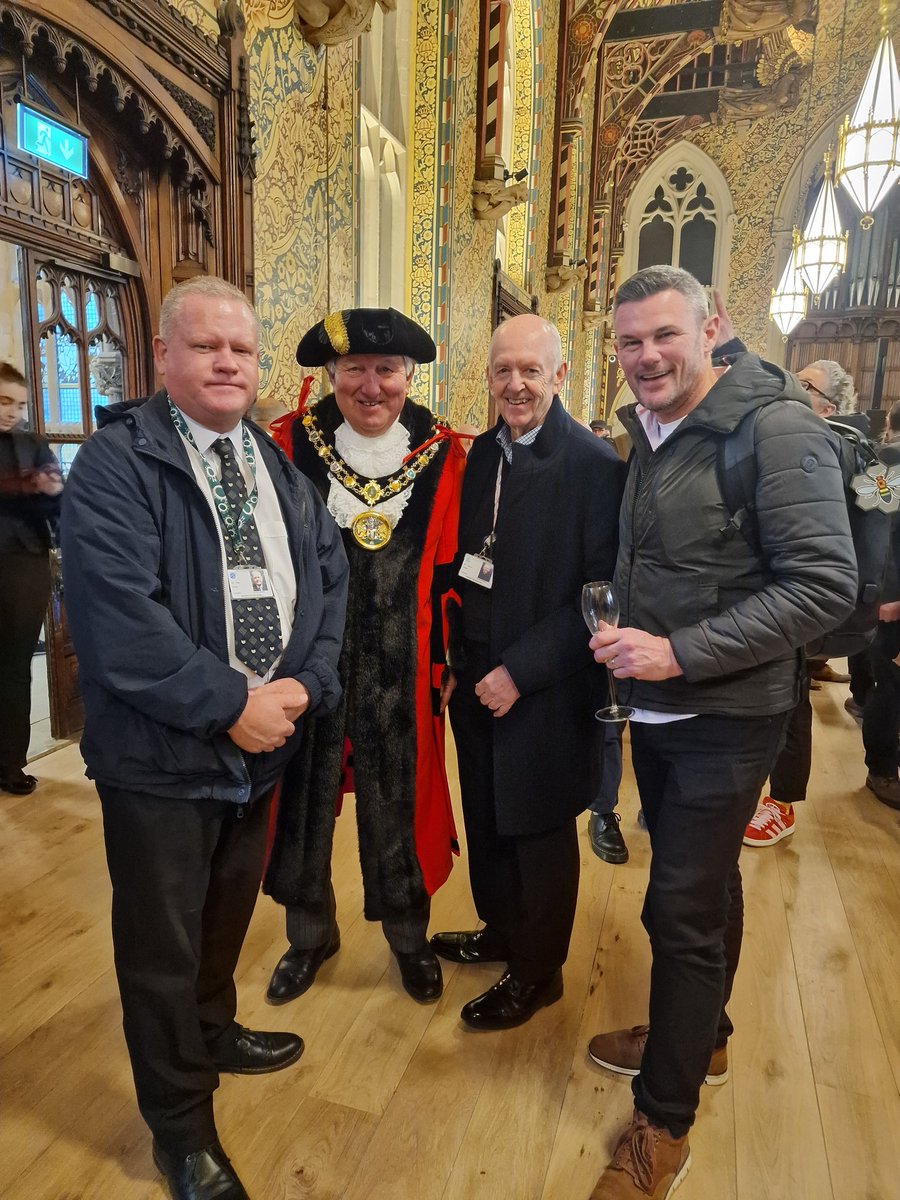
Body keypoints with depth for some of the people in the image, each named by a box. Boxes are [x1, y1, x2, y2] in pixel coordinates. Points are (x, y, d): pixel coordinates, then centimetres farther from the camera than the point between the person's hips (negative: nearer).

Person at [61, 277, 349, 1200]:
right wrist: (230, 703, -22)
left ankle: (212, 1032, 53)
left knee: (228, 916, 26)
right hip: (162, 754, -5)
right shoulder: (114, 463, -13)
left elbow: (329, 576, 3)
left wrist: (302, 685, -12)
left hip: (263, 741, 6)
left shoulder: (279, 464, 8)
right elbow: (116, 613, -24)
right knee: (162, 944, 13)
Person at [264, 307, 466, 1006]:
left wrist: (448, 660, 0)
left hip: (402, 666, 0)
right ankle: (310, 935, 40)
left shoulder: (444, 455, 0)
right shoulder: (292, 445, -1)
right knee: (307, 796, 14)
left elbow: (452, 570, 3)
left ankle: (409, 936, 38)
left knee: (400, 800, 12)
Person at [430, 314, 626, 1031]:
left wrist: (520, 670, -18)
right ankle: (502, 931, 46)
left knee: (539, 835, 12)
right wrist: (458, 660, 5)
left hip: (546, 694, -6)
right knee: (486, 820, 20)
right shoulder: (481, 455, 6)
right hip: (477, 681, 6)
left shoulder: (595, 465, -14)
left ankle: (537, 972, 36)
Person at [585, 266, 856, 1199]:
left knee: (681, 910, 0)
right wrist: (625, 644, 1)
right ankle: (698, 1036, 44)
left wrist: (681, 652, -24)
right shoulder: (650, 434, 7)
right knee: (702, 889, 22)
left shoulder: (777, 429, -17)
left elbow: (825, 586, -23)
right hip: (656, 711, 7)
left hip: (723, 720, -7)